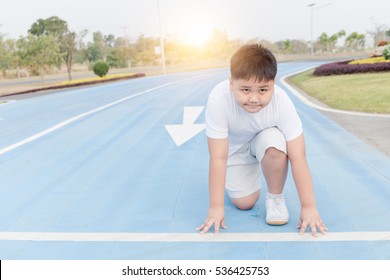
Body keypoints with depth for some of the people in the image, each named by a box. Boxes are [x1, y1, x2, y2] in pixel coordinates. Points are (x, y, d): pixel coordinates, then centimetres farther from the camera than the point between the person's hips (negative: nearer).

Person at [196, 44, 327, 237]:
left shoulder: (282, 102, -35)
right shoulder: (218, 99, -37)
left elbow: (298, 158, -29)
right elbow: (218, 158, -32)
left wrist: (309, 207, -28)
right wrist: (216, 207, -27)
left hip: (264, 140, 0)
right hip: (235, 147, 0)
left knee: (274, 142, -35)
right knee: (244, 203, -7)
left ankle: (275, 198, -7)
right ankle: (250, 174, 27)